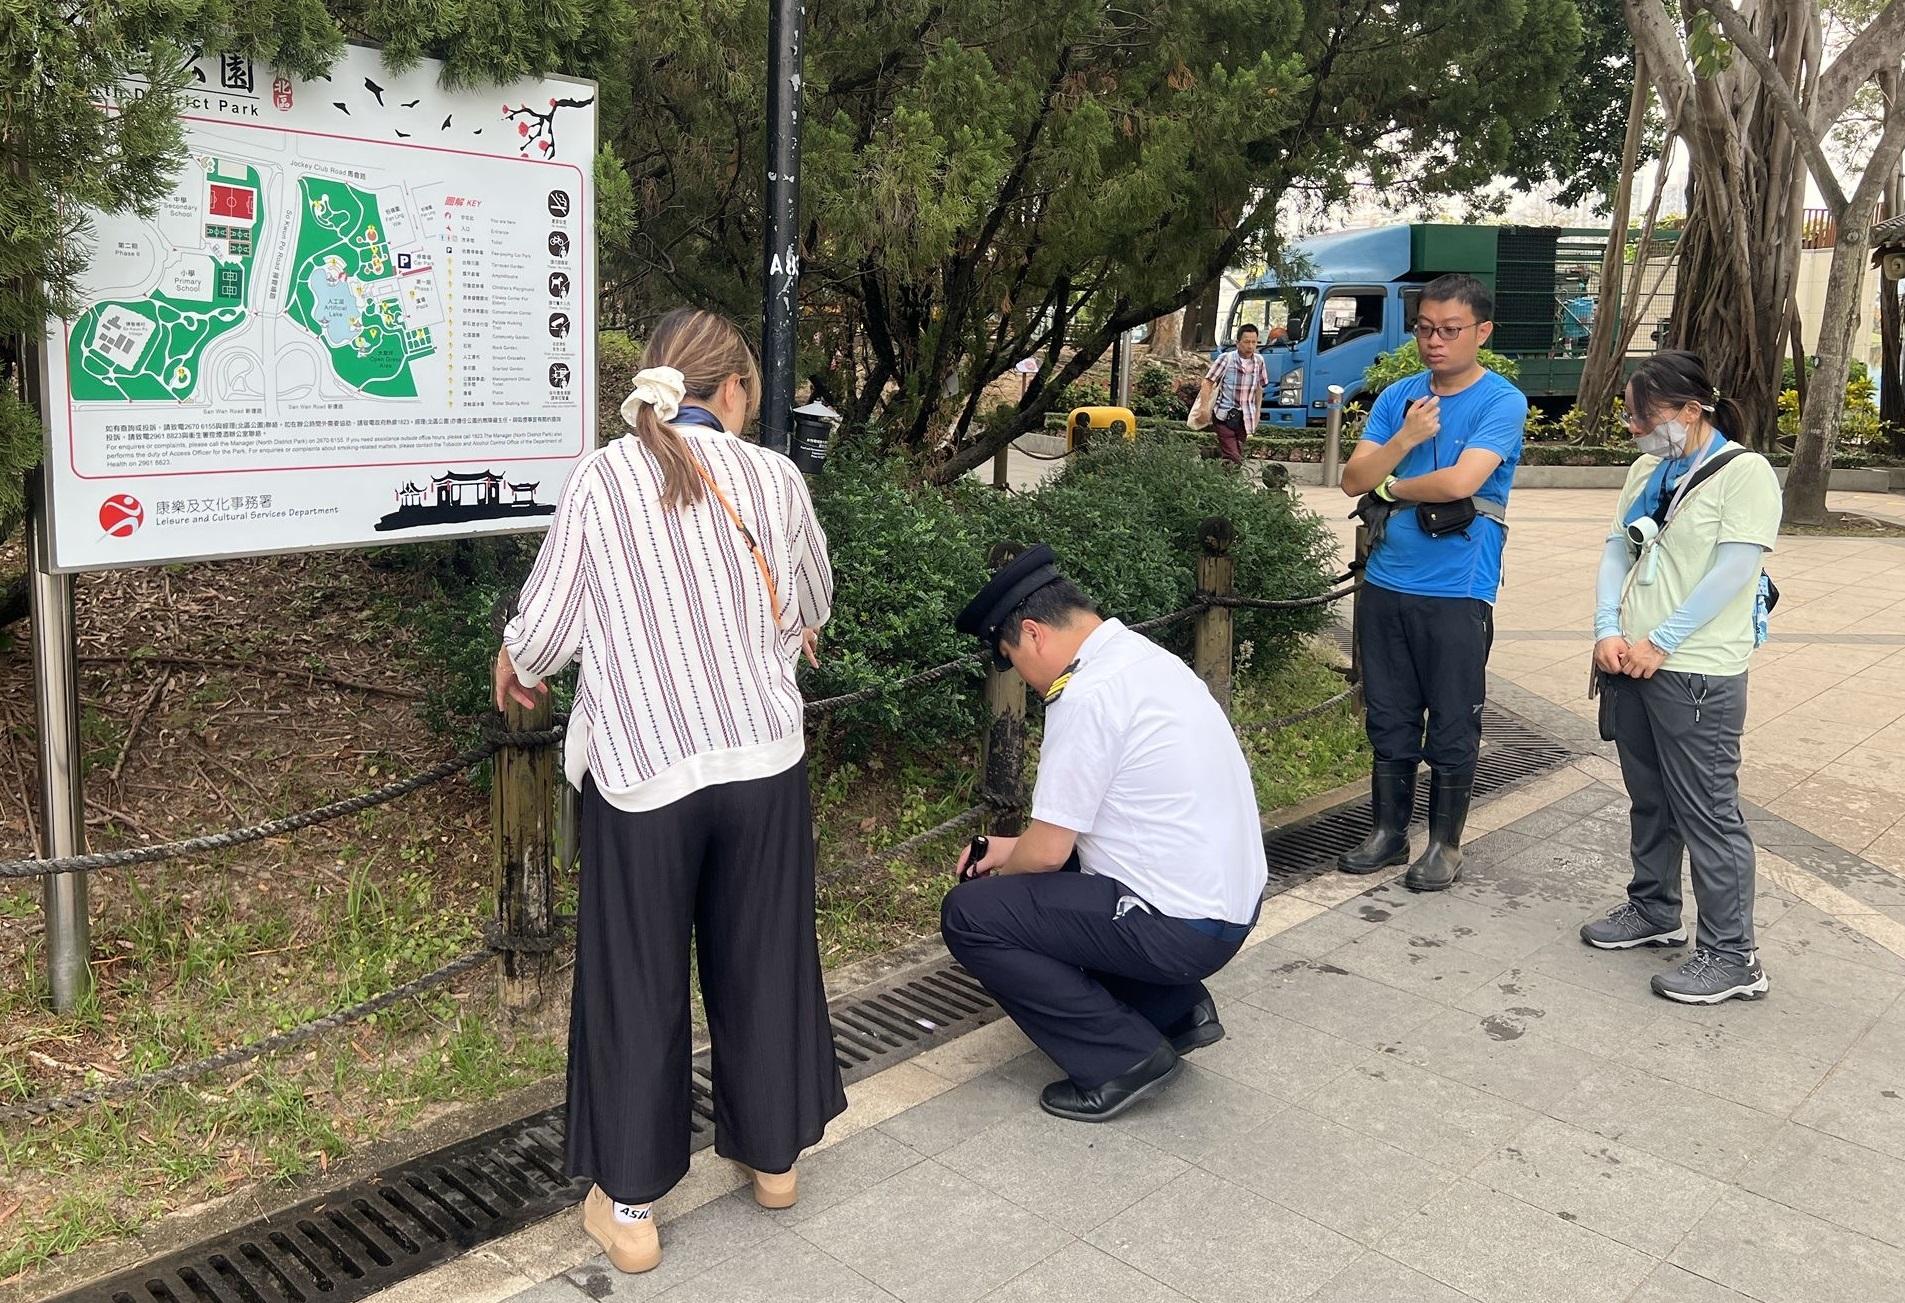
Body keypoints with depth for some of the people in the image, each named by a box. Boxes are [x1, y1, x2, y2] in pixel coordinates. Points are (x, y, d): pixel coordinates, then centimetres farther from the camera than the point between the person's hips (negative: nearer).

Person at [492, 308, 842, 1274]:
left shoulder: (599, 479, -7)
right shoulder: (774, 477, -1)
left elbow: (543, 628, -3)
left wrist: (514, 671, 20)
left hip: (641, 764, -2)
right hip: (764, 755, 2)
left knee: (636, 981, 12)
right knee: (763, 957, 19)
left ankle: (629, 1205, 23)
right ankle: (774, 1152, 36)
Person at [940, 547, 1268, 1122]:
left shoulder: (1086, 696, -20)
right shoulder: (1144, 656, 9)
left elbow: (1049, 850, -15)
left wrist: (1005, 865, 6)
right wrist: (1017, 849, 19)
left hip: (1181, 930, -10)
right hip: (1231, 899, 10)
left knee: (968, 914, -7)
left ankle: (1122, 1058, -2)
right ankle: (1176, 1010, 19)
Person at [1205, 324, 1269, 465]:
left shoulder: (1259, 361, 4)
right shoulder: (1226, 359, -10)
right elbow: (1208, 382, -7)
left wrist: (1257, 413, 17)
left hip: (1245, 418, 5)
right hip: (1224, 416, -5)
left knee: (1239, 457, 8)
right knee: (1232, 458, -15)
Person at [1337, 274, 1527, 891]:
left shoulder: (1502, 402, -7)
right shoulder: (1397, 397, 8)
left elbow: (1461, 480, -21)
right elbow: (1353, 478, 0)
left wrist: (1390, 488, -5)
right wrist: (1405, 437, -16)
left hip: (1457, 591, -5)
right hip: (1385, 584, 5)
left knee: (1452, 726, 6)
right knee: (1388, 719, 13)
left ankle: (1445, 844, 20)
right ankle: (1388, 830, 27)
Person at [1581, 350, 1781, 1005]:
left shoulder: (1744, 473, -10)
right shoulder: (1647, 470, 13)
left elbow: (1731, 572, -16)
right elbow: (1617, 551, 10)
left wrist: (1660, 643, -17)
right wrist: (1608, 629, -5)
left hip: (1697, 674, -7)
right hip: (1630, 661, 7)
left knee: (1708, 812, -3)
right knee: (1649, 799, 18)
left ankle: (1732, 955, 5)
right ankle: (1654, 910, 33)